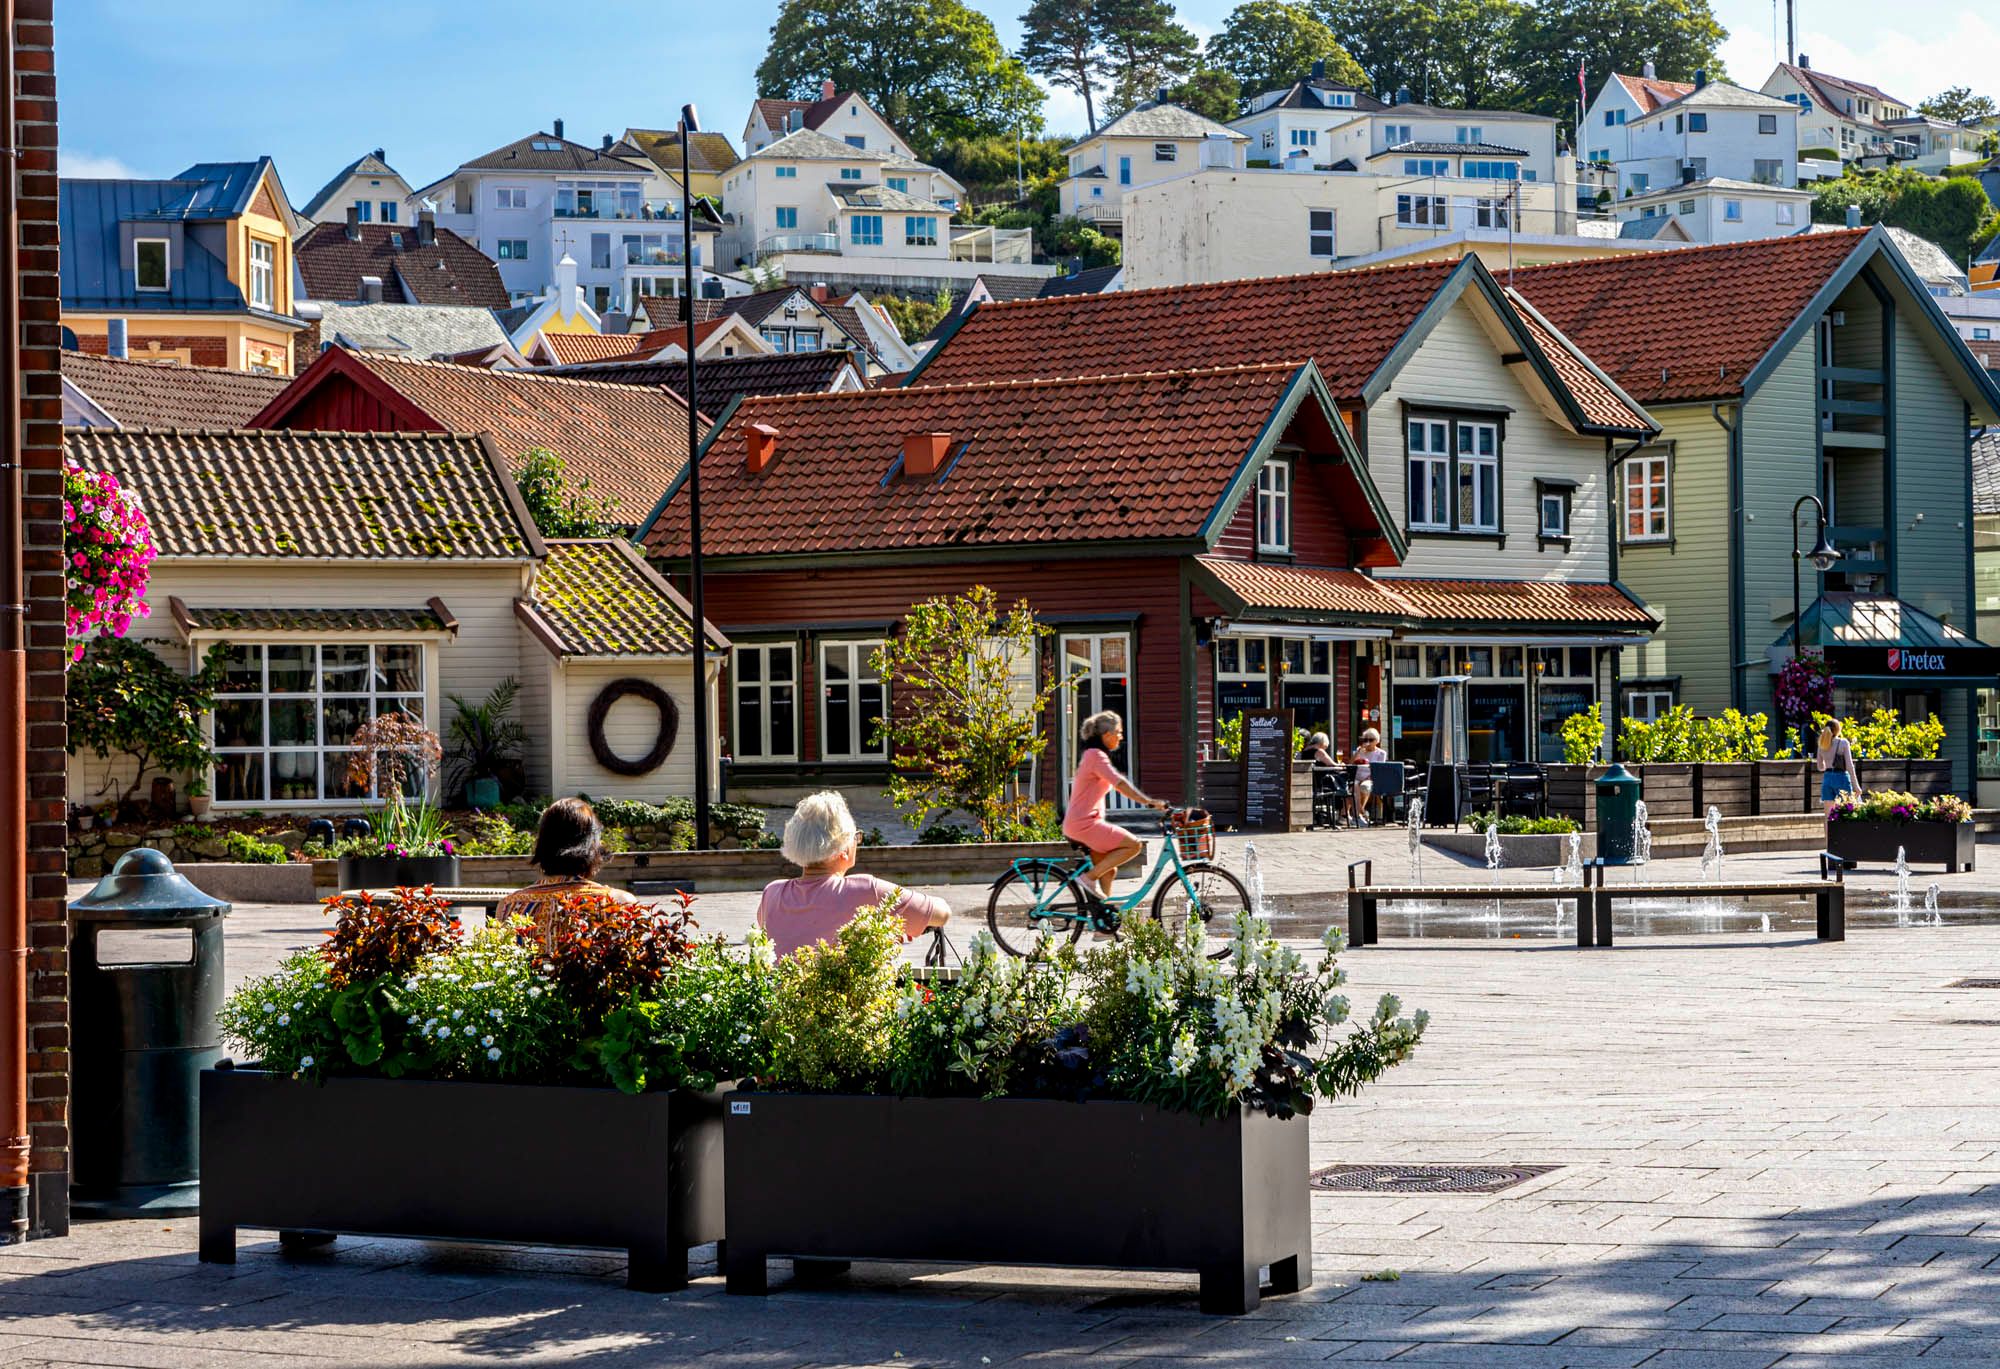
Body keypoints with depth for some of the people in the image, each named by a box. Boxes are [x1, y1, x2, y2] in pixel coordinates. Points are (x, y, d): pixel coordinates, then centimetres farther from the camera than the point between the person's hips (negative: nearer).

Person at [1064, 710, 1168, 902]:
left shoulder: (1092, 755, 18)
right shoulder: (1096, 756, -14)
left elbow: (1117, 784, 20)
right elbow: (1121, 784, -21)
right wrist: (1149, 802, -21)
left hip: (1079, 823, 10)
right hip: (1084, 824, -10)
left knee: (1109, 870, 13)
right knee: (1133, 845, -13)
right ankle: (1089, 877, -12)